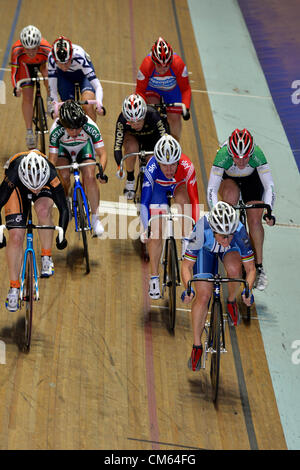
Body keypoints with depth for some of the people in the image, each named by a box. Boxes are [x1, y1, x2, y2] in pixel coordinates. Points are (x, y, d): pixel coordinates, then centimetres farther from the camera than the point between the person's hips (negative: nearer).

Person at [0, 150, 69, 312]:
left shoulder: (51, 176, -38)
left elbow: (63, 208, -26)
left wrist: (61, 235, -29)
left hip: (45, 189, 0)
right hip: (18, 189, 0)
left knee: (43, 210, -35)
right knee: (16, 236, -12)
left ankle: (46, 257, -15)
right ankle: (14, 288, 0)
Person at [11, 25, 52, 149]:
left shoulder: (46, 49, -40)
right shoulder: (17, 50, -38)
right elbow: (14, 70, -28)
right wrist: (15, 87, -41)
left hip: (42, 63, -1)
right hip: (25, 65, 1)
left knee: (47, 73, -36)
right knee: (27, 97, -6)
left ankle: (50, 99, -10)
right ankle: (29, 132, 3)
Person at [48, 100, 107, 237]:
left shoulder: (90, 127, -36)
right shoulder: (56, 130, -37)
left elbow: (102, 153, -29)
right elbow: (52, 159, -29)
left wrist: (101, 171, -46)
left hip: (84, 147, 0)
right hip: (63, 148, 0)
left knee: (90, 177, -21)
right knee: (64, 176, -24)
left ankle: (95, 218, -11)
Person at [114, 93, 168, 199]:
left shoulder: (153, 115, -39)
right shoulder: (122, 120, -37)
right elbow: (117, 146, -38)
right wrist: (119, 167, -52)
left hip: (152, 137, 1)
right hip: (131, 135, 0)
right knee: (132, 148, -33)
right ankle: (130, 180, -10)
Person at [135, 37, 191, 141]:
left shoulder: (178, 64, -38)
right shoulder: (146, 65, -39)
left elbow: (185, 89, -25)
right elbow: (140, 90, -24)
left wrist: (186, 108, -37)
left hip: (173, 90, 1)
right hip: (151, 88, -1)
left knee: (174, 117, -2)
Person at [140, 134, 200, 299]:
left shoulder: (186, 167, -39)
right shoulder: (152, 169, -39)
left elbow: (194, 199, -35)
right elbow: (144, 202, -36)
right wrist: (146, 229, -46)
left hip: (179, 184, 1)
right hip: (158, 186, -1)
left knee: (183, 200, -34)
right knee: (155, 232, -10)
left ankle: (186, 241, -15)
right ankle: (154, 278, -2)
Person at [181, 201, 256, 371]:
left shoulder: (240, 231, -38)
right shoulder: (201, 230, -40)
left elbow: (251, 268, -28)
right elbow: (186, 265, -28)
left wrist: (248, 290, -44)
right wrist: (188, 288, -44)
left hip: (231, 250, 1)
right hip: (206, 249, 0)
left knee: (234, 269, -34)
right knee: (203, 296, -13)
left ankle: (232, 302, -2)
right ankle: (197, 346, 3)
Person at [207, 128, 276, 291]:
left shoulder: (257, 155, -38)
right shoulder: (222, 155, -39)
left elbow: (269, 186, -35)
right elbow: (211, 189, -39)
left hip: (251, 179, 0)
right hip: (228, 178, 0)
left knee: (255, 220, -11)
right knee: (231, 196, -34)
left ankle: (259, 268, -1)